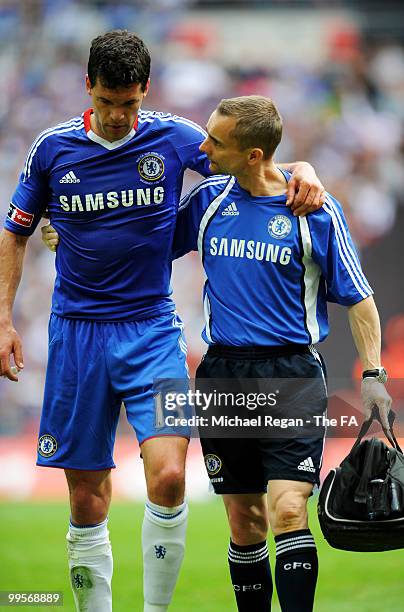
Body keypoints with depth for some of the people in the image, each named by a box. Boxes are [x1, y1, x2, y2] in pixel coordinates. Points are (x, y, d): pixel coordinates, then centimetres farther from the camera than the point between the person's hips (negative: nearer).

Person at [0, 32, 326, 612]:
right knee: (86, 497, 3)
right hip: (77, 330, 1)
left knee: (168, 477, -19)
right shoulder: (53, 148, 1)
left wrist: (300, 169, -15)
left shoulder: (172, 138, -2)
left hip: (152, 329, -1)